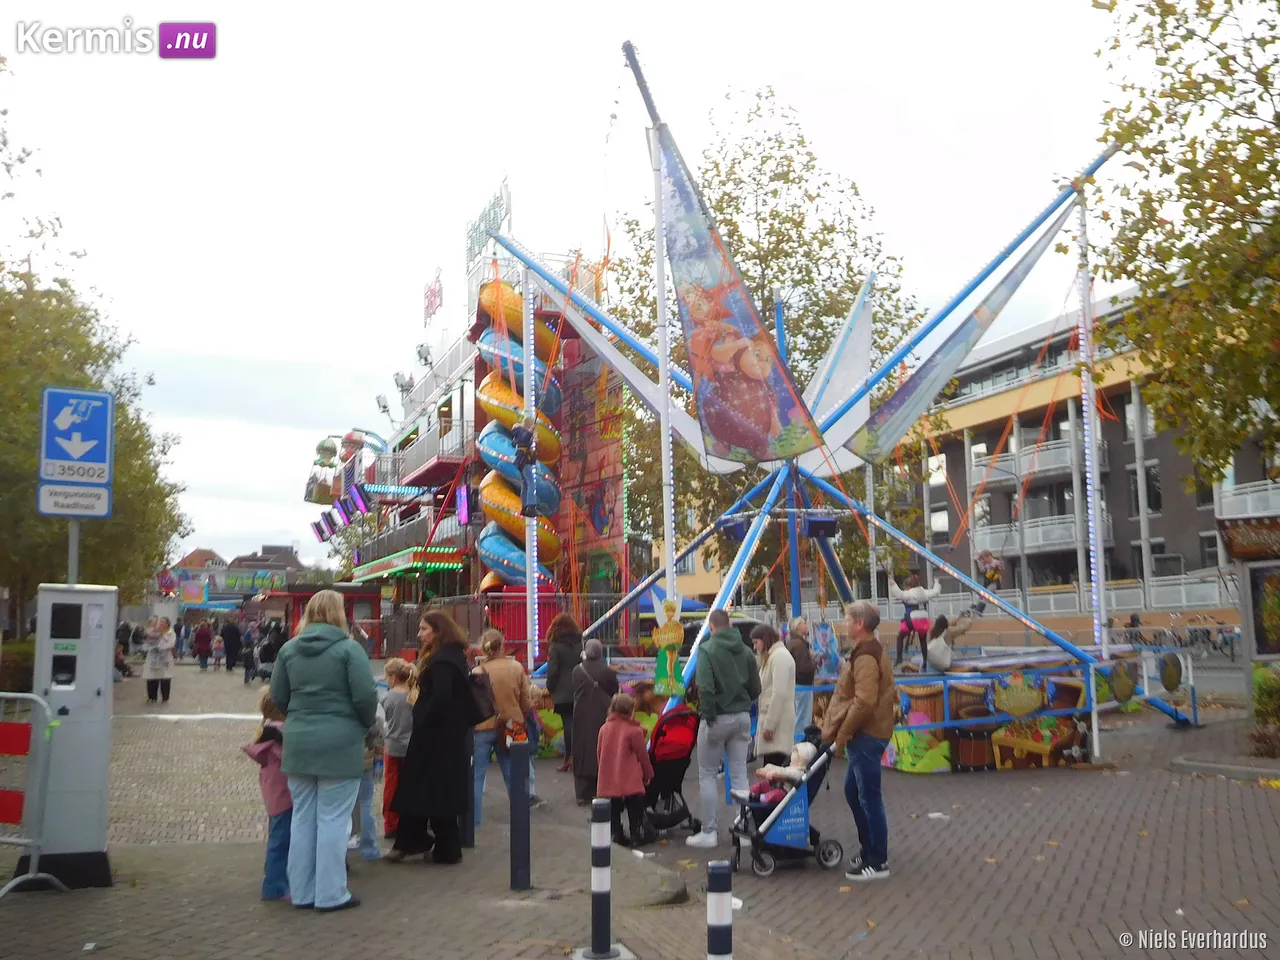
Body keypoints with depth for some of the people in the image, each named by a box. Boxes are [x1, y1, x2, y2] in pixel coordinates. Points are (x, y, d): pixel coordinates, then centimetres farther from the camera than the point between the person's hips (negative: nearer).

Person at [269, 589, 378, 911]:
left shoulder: (289, 649, 5)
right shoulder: (348, 648, -11)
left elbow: (278, 697, 8)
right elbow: (365, 696, -15)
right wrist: (366, 724, 3)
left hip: (298, 743, 5)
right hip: (339, 744, -5)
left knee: (303, 818, 13)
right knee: (333, 820, 2)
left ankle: (301, 892, 20)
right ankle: (331, 894, 7)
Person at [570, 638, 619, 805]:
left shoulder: (577, 670, -7)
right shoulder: (607, 672, -13)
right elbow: (615, 693, -2)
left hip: (582, 718, 2)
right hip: (602, 717, -2)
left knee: (582, 751, 8)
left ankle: (583, 793, 8)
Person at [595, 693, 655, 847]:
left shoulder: (604, 728, 3)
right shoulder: (635, 730, -11)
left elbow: (599, 754, 11)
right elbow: (642, 755, -3)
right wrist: (648, 774, 12)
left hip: (608, 781, 4)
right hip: (630, 782, -4)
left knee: (614, 809, 14)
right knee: (635, 808, 10)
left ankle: (617, 835, 15)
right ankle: (637, 836, 12)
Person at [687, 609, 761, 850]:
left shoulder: (707, 648, -12)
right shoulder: (745, 651, 4)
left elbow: (705, 687, -21)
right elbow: (755, 689, 6)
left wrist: (707, 714, -12)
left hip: (717, 718, -5)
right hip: (742, 717, 5)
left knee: (707, 775, 6)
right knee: (739, 774, 10)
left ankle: (709, 832, 7)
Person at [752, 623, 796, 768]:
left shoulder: (779, 656, -11)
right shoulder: (772, 656, 20)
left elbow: (780, 693, -19)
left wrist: (769, 724, -19)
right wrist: (766, 722, 15)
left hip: (777, 722, -10)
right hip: (772, 720, 10)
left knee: (774, 769, -12)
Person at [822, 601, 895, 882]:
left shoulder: (865, 657, -18)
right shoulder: (868, 651, 15)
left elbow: (863, 702, -26)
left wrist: (841, 734, -17)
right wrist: (836, 729, 16)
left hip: (866, 735, -11)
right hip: (865, 734, 11)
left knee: (869, 797, -3)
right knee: (853, 792, 18)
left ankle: (877, 862, 6)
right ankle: (869, 850, 29)